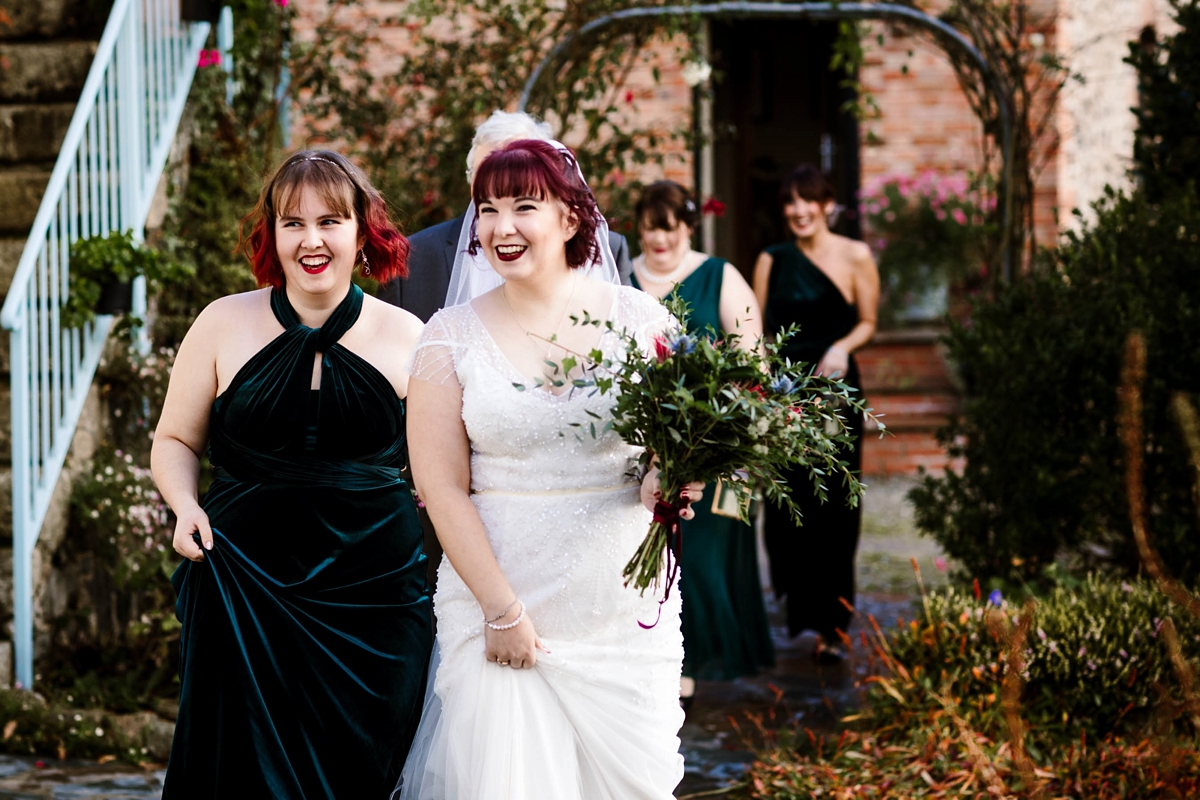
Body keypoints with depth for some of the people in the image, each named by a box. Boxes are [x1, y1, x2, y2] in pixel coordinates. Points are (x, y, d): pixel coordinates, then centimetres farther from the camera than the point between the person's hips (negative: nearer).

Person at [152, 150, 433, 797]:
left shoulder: (405, 338, 4)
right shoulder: (224, 325, 3)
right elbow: (175, 441, 12)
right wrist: (186, 507, -7)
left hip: (372, 594, 1)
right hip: (245, 590, 0)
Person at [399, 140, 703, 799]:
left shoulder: (639, 318, 2)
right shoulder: (451, 337, 1)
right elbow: (442, 487, -3)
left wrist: (666, 482, -19)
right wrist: (502, 609, -10)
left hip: (623, 608, 1)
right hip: (496, 601, -1)